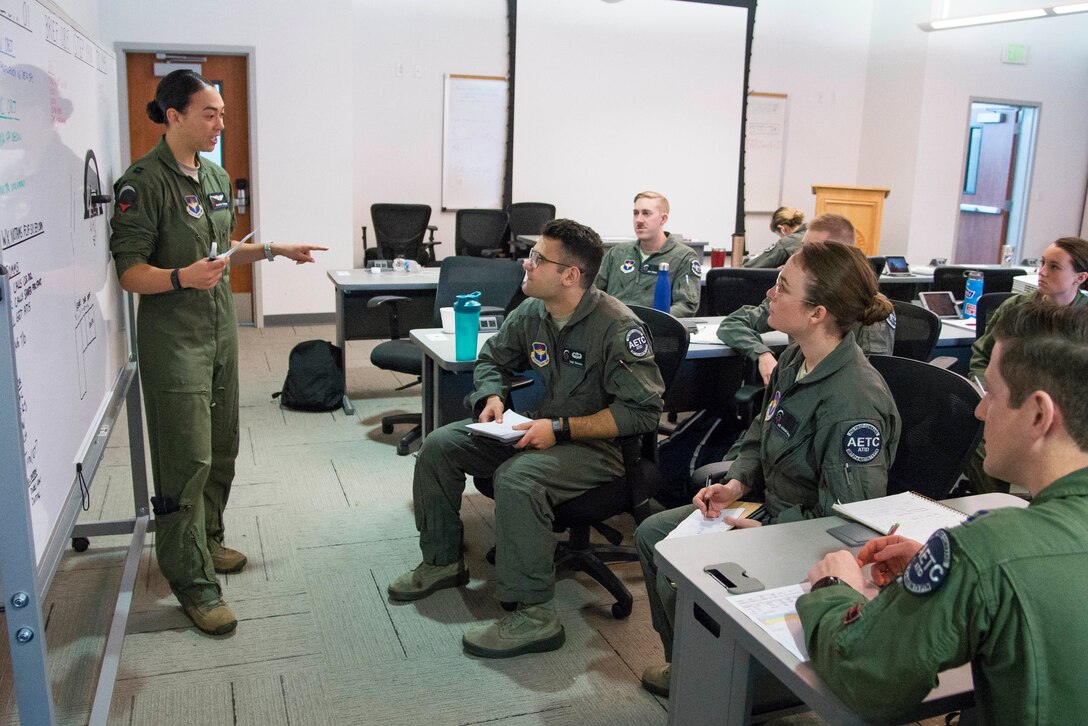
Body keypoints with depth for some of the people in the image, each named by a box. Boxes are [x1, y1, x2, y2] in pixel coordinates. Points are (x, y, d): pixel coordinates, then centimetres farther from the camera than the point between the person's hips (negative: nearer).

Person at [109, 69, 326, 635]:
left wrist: (274, 250, 10)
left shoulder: (216, 176, 12)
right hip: (173, 338, -8)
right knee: (187, 458, -5)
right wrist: (182, 277, -34)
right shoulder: (143, 182, -14)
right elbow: (129, 271, -17)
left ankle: (207, 541, 35)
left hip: (220, 329, 8)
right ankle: (193, 581, 7)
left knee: (221, 448, 15)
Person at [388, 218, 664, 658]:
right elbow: (492, 359, 18)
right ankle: (442, 562, 16)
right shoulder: (532, 313, 0)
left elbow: (643, 410, -23)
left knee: (516, 477, -35)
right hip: (542, 428, 8)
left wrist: (560, 428, -25)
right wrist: (493, 398, -5)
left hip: (597, 444, -8)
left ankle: (534, 614, -23)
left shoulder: (617, 327, -21)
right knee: (440, 445, -1)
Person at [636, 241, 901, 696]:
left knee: (678, 580, -17)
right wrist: (737, 483, -3)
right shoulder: (796, 359, -2)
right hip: (768, 504, 10)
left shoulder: (854, 401, -30)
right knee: (651, 535, 9)